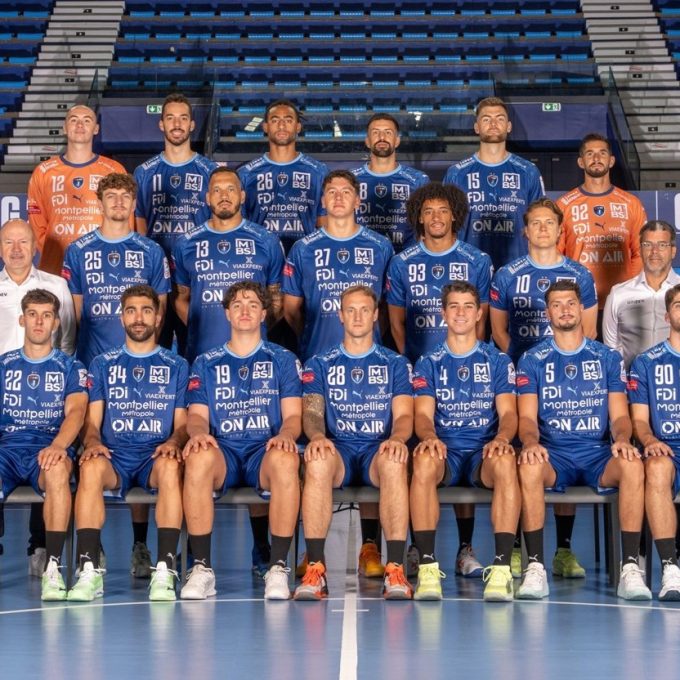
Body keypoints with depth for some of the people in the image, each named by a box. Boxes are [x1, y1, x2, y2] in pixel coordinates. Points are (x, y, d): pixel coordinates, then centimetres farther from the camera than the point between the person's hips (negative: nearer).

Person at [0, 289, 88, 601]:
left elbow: (75, 411, -4)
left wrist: (58, 445, -25)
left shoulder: (71, 368, 13)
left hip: (49, 449, -1)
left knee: (57, 468, -39)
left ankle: (53, 566, -35)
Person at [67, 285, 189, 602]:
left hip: (156, 456, -1)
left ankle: (165, 571, -39)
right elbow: (92, 421, 12)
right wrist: (92, 442, -12)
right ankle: (89, 571, -37)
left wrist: (173, 442, -13)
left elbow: (183, 423, 11)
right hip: (114, 456, 1)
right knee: (91, 467, -35)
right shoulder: (102, 364, 18)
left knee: (171, 466, -37)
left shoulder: (177, 366, 16)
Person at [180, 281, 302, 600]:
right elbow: (197, 415, 10)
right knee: (199, 457, -36)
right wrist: (199, 433, -15)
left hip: (265, 450, -1)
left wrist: (285, 435, -17)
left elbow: (293, 416, 8)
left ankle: (278, 568, -32)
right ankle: (201, 568, -31)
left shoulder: (283, 360, 17)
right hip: (223, 449, 1)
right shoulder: (206, 363, 19)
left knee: (285, 460, -38)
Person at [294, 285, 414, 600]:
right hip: (337, 447, 0)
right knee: (317, 462, -38)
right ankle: (315, 568, -39)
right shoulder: (320, 364, 17)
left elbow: (404, 415, 6)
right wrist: (317, 436, -21)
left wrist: (396, 438, -20)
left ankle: (395, 569, -40)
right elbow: (312, 412, 5)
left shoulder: (395, 363, 16)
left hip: (379, 448, 0)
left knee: (394, 463, -39)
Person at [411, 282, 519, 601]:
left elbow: (508, 412, 3)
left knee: (505, 461, -37)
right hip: (445, 450, 0)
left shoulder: (498, 361, 14)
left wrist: (501, 438, -21)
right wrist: (430, 437, -22)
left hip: (484, 452, 0)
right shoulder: (428, 363, 14)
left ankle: (502, 567, -38)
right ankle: (427, 567, -36)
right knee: (424, 461, -37)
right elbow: (423, 414, 3)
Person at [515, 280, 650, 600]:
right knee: (529, 466, -36)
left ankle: (630, 567, -30)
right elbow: (527, 417, 2)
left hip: (599, 454, 1)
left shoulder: (608, 358, 14)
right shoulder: (532, 361, 11)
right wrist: (531, 442, -23)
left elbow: (619, 415, 8)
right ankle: (535, 567, -31)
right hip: (553, 455, -1)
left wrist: (622, 439, -16)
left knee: (633, 464, -33)